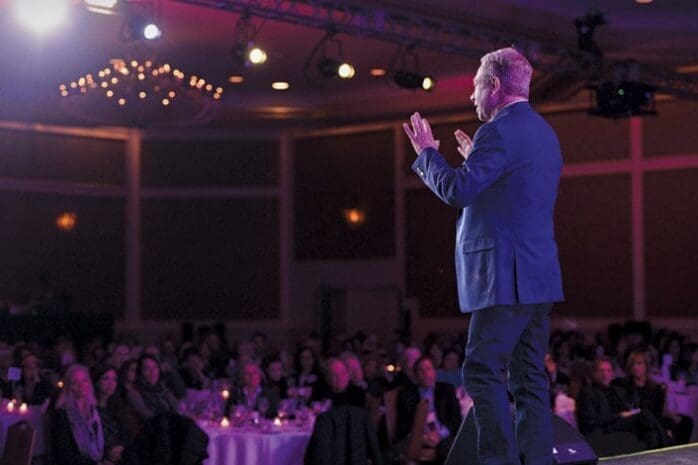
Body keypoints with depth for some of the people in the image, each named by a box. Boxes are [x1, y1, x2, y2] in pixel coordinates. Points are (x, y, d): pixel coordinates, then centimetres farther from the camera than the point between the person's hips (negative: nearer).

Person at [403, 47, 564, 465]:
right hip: (540, 275, 9)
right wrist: (476, 161, 25)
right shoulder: (545, 133, 18)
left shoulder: (500, 132, -12)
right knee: (529, 378, 9)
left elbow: (456, 191, -18)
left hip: (506, 275, -9)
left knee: (483, 372, -8)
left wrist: (427, 151, -2)